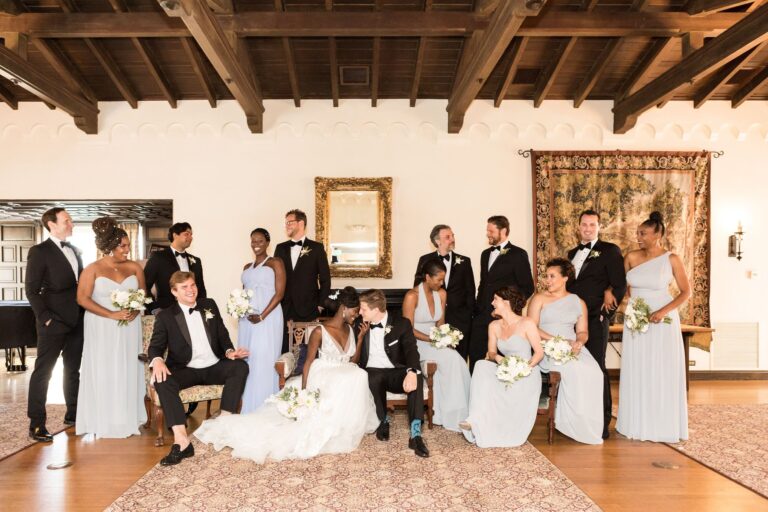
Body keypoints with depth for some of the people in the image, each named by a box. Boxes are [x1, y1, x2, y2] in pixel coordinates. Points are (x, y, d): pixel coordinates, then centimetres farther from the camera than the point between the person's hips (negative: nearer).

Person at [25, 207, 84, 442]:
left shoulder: (75, 250, 14)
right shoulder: (39, 252, -7)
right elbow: (31, 290, -10)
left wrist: (83, 314, 10)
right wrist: (45, 318, -15)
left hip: (76, 321, 7)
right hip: (53, 323, -7)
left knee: (73, 370, 15)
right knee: (42, 372, 1)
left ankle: (73, 414, 27)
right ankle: (36, 424, 8)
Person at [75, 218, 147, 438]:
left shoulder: (134, 267, 3)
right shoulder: (93, 269, -5)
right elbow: (82, 298, -10)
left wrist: (136, 311, -13)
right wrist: (112, 314, -18)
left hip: (129, 328, 3)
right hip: (102, 329, -2)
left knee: (128, 371, 5)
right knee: (103, 372, 2)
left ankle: (129, 421, 14)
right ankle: (105, 422, 12)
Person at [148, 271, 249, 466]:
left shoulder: (209, 305, 12)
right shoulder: (165, 316, 4)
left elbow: (222, 335, 14)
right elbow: (155, 347, 0)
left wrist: (229, 351, -7)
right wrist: (158, 361, -24)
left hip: (214, 367, 2)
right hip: (186, 370, -2)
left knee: (240, 366, -26)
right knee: (163, 381, -32)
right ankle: (182, 441, -36)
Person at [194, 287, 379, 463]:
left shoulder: (350, 329, 6)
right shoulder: (320, 331, -13)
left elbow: (353, 361, 6)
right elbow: (308, 362, -11)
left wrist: (361, 337, -2)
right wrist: (304, 391, -15)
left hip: (345, 379, 7)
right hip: (323, 379, -7)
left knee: (358, 376, -26)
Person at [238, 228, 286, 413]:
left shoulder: (275, 263, 1)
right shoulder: (247, 267, 20)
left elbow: (279, 293, -7)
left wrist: (262, 316, -14)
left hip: (267, 318, -6)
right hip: (247, 319, 6)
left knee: (264, 361, -7)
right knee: (247, 361, 6)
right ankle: (248, 407, 15)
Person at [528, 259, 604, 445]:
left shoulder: (578, 302, 17)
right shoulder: (539, 299, 7)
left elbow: (582, 332, 13)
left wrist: (579, 342, -12)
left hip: (573, 348, 3)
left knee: (594, 372, -26)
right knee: (574, 370, -31)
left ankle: (590, 424, -14)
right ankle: (573, 423, -19)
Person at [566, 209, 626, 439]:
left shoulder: (609, 250, 1)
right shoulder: (572, 253, 19)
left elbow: (620, 284, -4)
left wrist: (608, 311, -7)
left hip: (595, 319, -5)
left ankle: (602, 422, 8)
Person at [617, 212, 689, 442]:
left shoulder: (671, 259, -6)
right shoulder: (631, 257, 1)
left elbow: (686, 292, -3)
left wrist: (663, 311, -15)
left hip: (663, 321, -3)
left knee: (662, 373, 3)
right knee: (637, 372, 7)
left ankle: (664, 425, 18)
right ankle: (638, 424, 19)